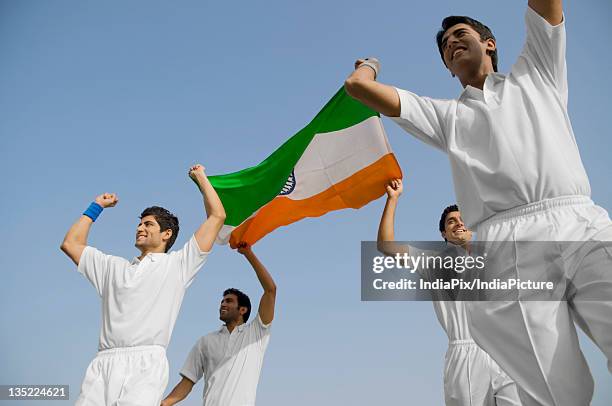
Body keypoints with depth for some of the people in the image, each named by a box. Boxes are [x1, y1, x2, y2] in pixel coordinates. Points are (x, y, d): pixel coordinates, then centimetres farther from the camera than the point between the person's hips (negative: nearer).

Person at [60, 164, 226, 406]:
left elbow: (217, 216, 12)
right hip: (104, 364, 4)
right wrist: (97, 207, 36)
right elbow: (71, 243, 31)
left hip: (145, 364, -4)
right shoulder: (114, 267, 28)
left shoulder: (177, 265, 15)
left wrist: (200, 177, 23)